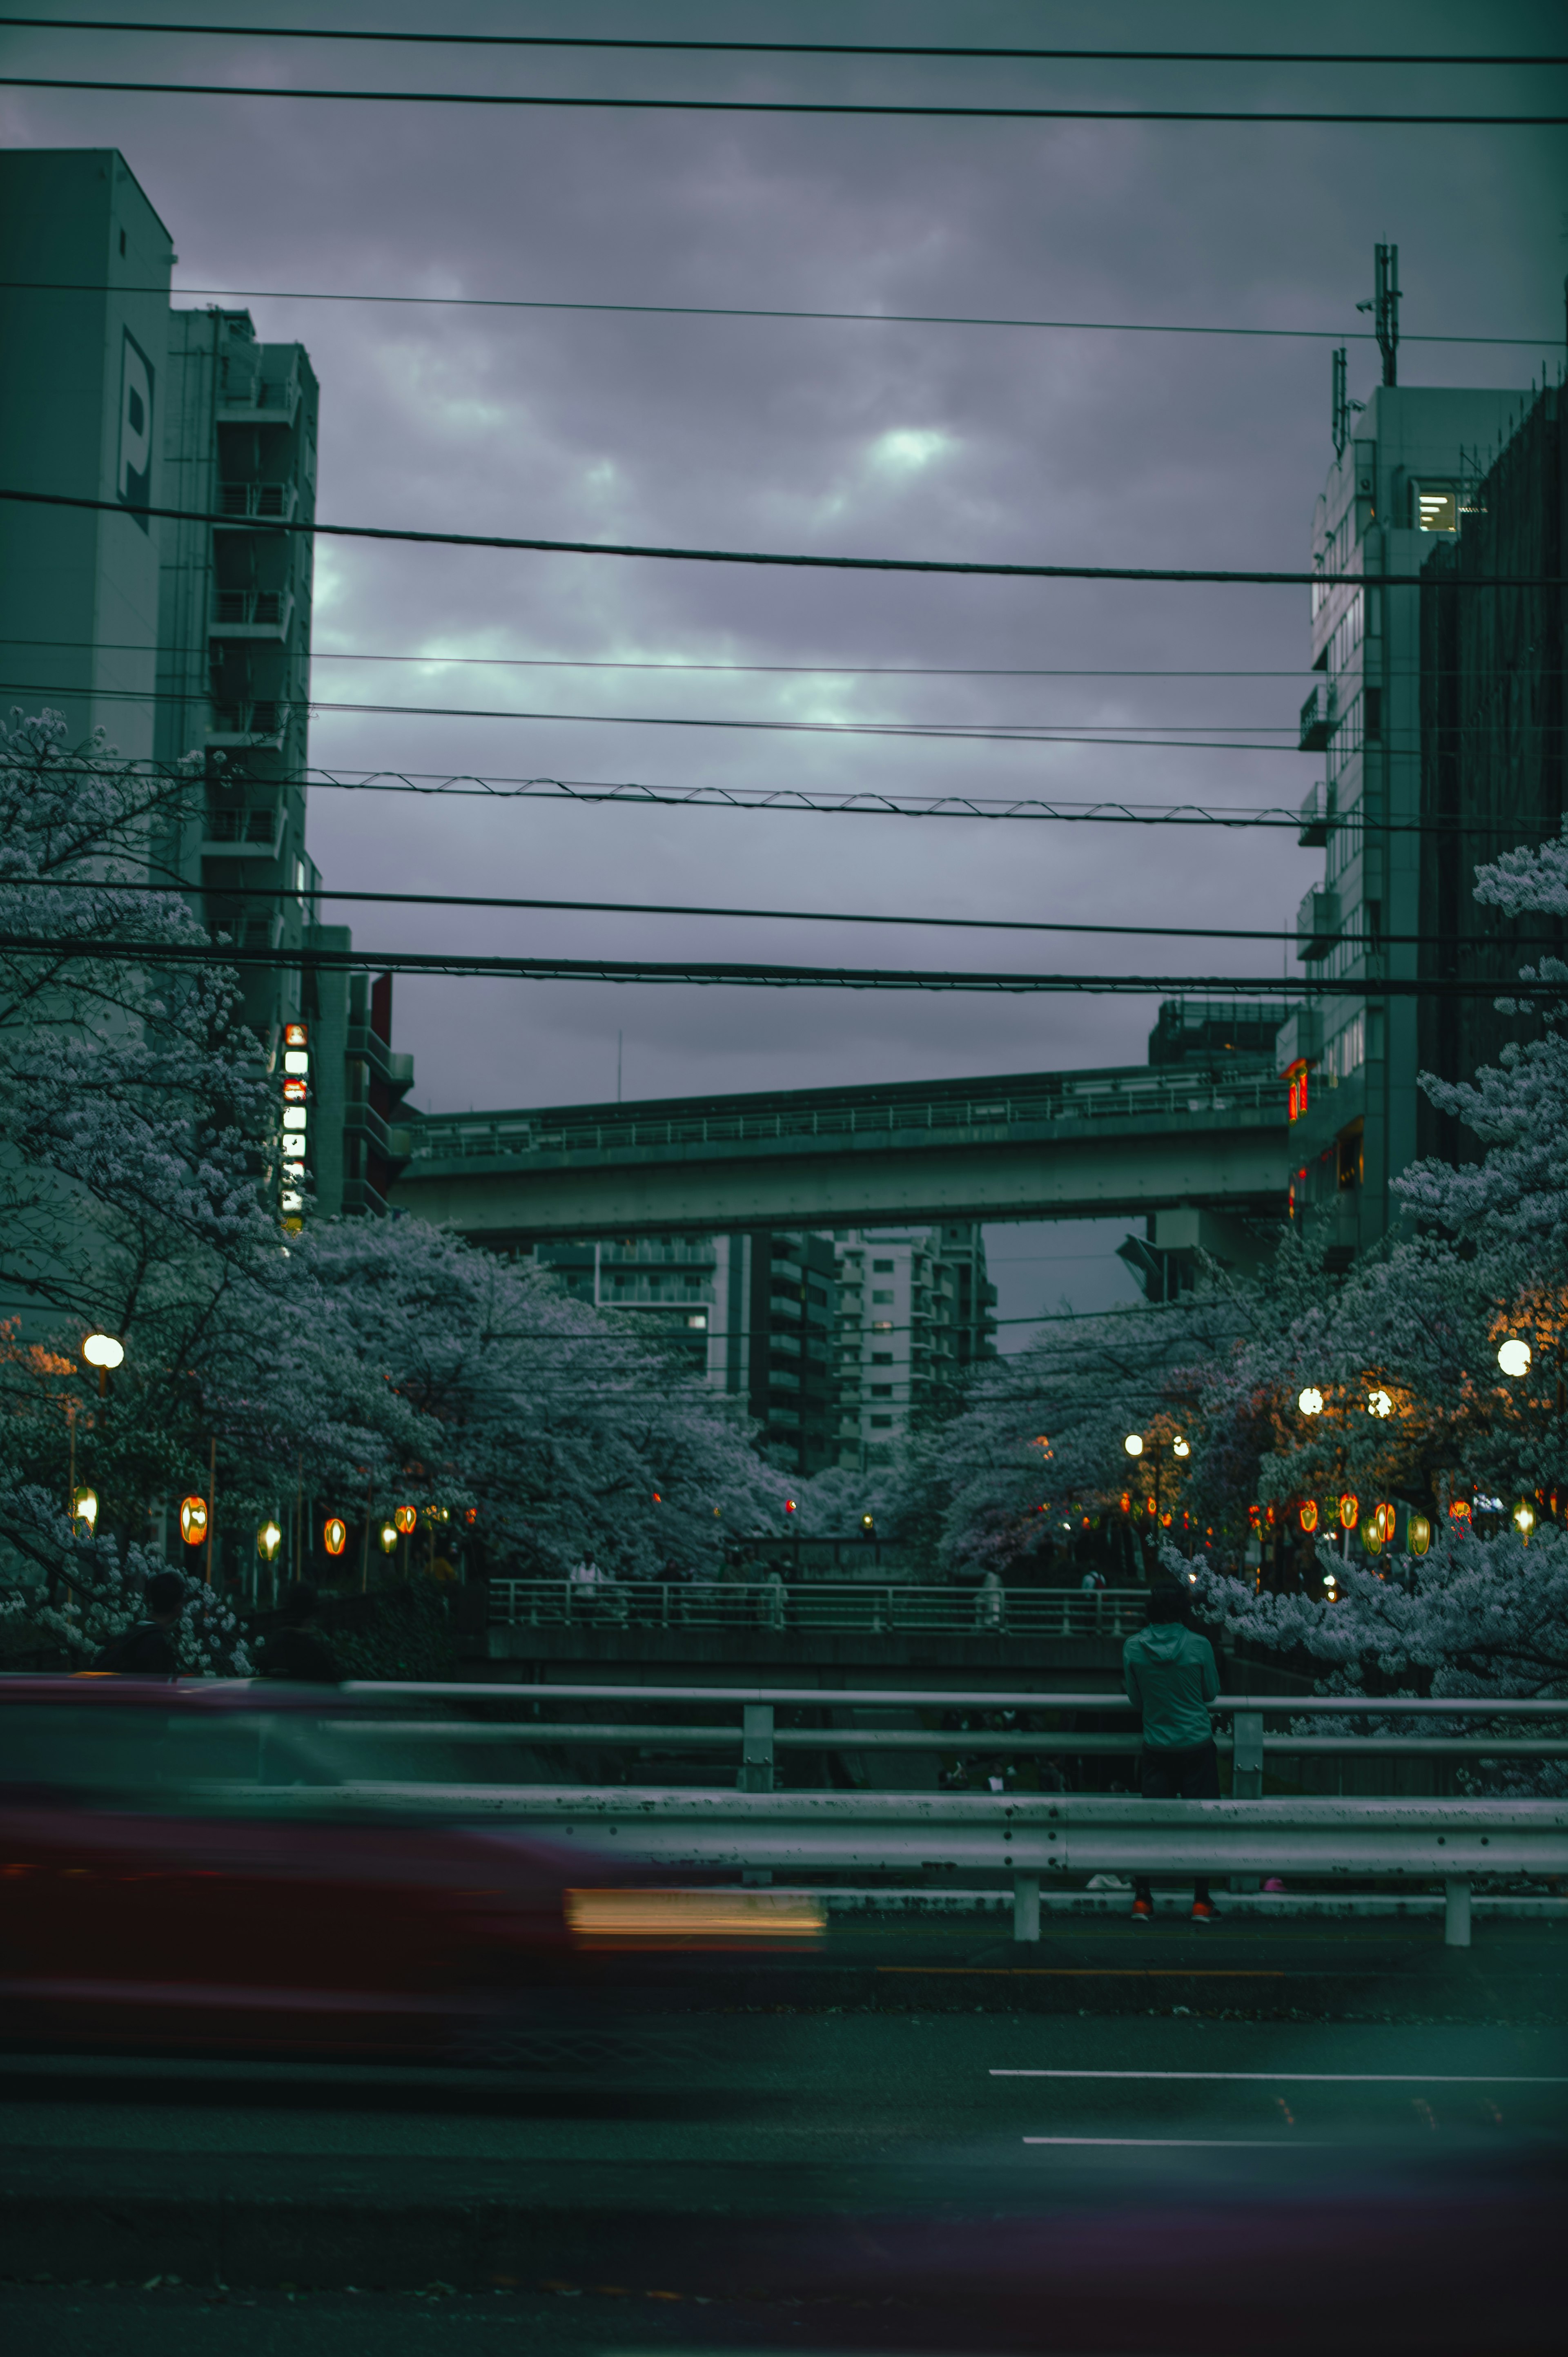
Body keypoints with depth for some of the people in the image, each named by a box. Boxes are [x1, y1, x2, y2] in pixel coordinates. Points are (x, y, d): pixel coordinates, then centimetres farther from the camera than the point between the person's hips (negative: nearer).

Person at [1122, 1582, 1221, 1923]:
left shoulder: (1134, 1648, -6)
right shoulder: (1199, 1646, -11)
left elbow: (1136, 1700, 4)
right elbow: (1212, 1692, 3)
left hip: (1157, 1747, 2)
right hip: (1198, 1744, -2)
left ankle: (1142, 1900, 8)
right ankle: (1201, 1902, 8)